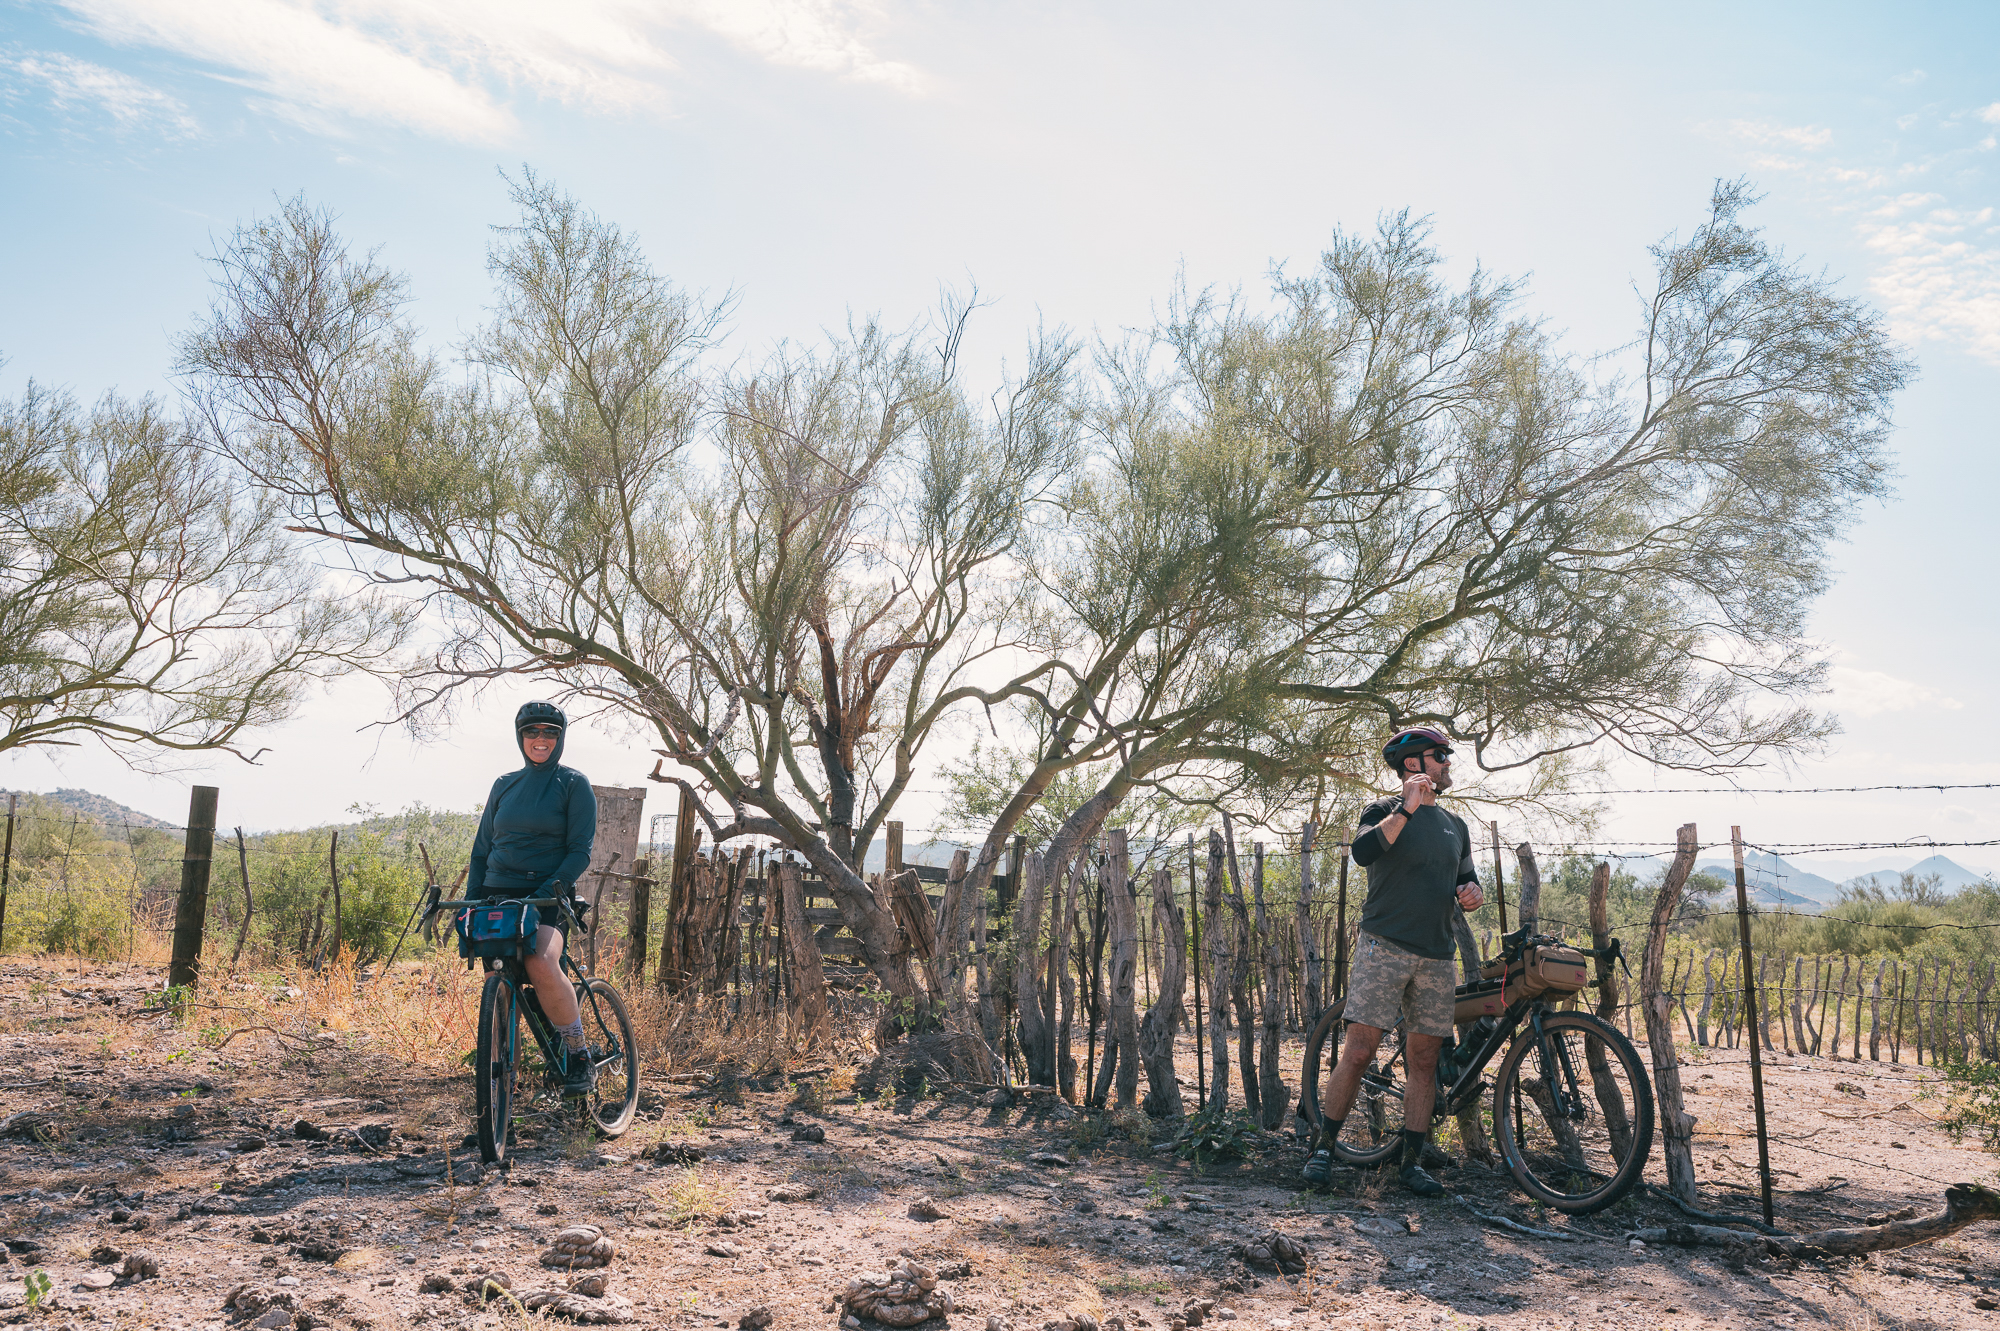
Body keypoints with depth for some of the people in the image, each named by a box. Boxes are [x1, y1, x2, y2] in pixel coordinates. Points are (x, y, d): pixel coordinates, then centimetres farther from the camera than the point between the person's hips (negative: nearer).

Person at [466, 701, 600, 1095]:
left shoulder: (573, 784, 3)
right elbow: (482, 849, 18)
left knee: (541, 964, -30)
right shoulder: (504, 785, 15)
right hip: (498, 896, 5)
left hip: (548, 898, -4)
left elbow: (580, 850, -4)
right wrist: (470, 902, 5)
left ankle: (579, 1051, -15)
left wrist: (550, 888, -19)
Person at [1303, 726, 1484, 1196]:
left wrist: (1471, 891, 3)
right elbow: (1363, 850, -19)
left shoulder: (1456, 825, 20)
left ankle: (1413, 1162, 13)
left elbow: (1465, 879, 27)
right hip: (1384, 945, -5)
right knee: (1359, 1050, -8)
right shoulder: (1385, 810, 1)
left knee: (1423, 1059, 5)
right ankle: (1324, 1148, 2)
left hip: (1436, 957, 5)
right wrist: (1408, 809, -26)